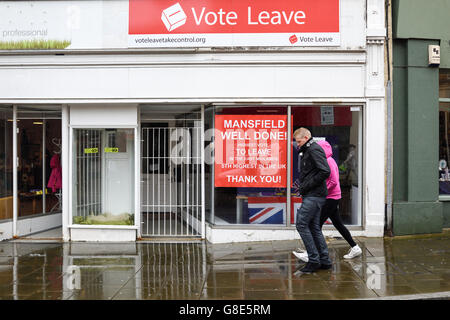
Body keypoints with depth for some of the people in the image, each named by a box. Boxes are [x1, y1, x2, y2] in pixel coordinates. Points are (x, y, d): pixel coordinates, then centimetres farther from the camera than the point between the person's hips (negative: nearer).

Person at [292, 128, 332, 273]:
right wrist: (300, 182, 11)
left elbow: (325, 171, -22)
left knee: (301, 224, -10)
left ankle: (314, 260, -5)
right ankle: (324, 260, 16)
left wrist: (307, 186, -18)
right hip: (312, 195, 10)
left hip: (314, 195, -10)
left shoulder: (314, 149, -11)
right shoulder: (307, 151, 21)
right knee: (314, 227, 11)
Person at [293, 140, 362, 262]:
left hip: (331, 198, -10)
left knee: (317, 223, -9)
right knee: (338, 224, 14)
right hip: (333, 198, 10)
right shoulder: (327, 161, 16)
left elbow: (334, 182, -22)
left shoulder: (329, 162, -15)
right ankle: (355, 248, 20)